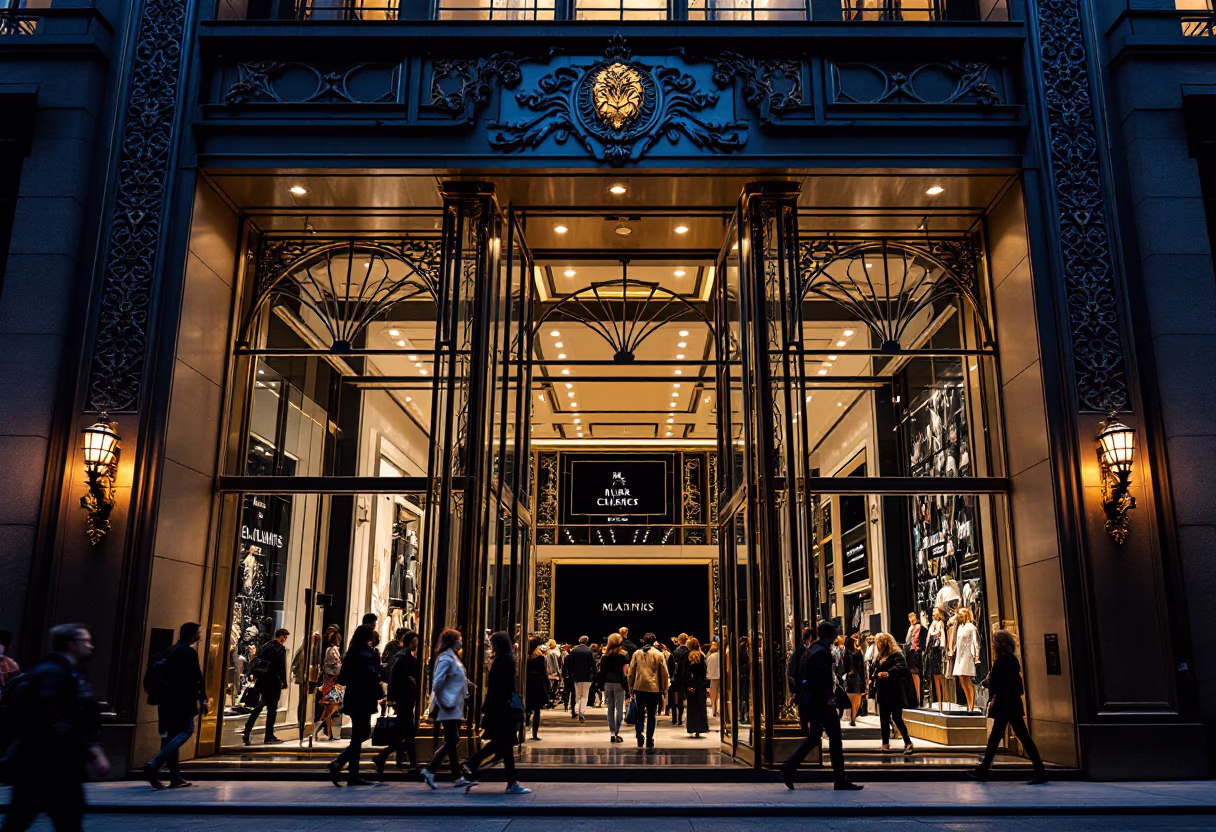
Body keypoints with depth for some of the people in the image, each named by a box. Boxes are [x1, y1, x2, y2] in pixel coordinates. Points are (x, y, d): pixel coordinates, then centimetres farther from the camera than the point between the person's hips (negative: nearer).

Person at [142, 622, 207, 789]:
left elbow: (164, 675, 19)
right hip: (183, 700, -9)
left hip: (167, 700, 9)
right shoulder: (189, 652, -9)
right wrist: (200, 699, -12)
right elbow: (194, 678, -15)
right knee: (186, 731, -7)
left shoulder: (171, 651, 17)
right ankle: (154, 764, -22)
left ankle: (176, 778, 11)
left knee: (171, 736, 9)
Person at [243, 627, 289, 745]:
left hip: (260, 682, 7)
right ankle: (269, 737, 8)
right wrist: (284, 683, -7)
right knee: (272, 710, 3)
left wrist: (256, 678, 18)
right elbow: (282, 668, -14)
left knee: (258, 707, 16)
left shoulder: (263, 647, 11)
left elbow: (255, 663, 13)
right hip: (273, 683, -7)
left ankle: (246, 733, 8)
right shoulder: (280, 649, -11)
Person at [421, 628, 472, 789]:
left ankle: (458, 777, 13)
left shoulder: (452, 657, 15)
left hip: (454, 707, 10)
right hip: (448, 708, -10)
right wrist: (442, 703, -18)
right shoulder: (446, 658, -15)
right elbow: (437, 683, -23)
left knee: (453, 742, 9)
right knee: (451, 742, -7)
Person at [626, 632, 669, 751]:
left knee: (640, 714, 15)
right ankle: (649, 741, 6)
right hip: (654, 688, -1)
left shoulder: (637, 654, 3)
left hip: (639, 688, 2)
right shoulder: (658, 654, -2)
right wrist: (664, 689, 8)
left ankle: (639, 735, -4)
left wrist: (630, 687, 15)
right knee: (651, 715, 7)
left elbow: (631, 672, 6)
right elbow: (664, 673, -1)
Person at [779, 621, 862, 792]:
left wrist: (802, 695, 20)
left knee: (814, 736, 13)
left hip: (810, 699, 10)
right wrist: (829, 696, -22)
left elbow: (801, 675, 18)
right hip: (822, 700, -9)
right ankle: (840, 780, 3)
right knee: (835, 738, -2)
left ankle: (789, 767, 2)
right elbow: (823, 677, -24)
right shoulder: (823, 652, -14)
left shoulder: (811, 650, 15)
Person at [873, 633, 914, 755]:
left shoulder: (897, 655, -10)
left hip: (894, 692, -8)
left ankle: (908, 743, 2)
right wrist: (873, 689, 17)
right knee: (884, 719, 8)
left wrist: (888, 673, -46)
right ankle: (885, 744, 15)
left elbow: (900, 667, -29)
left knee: (897, 718, -8)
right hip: (883, 693, 8)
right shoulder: (881, 656, 14)